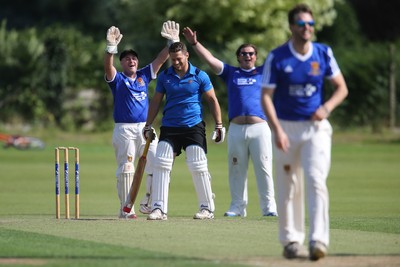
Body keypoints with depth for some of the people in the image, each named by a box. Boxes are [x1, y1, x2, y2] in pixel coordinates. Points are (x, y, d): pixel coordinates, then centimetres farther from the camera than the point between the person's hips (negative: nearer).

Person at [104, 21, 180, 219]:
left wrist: (172, 41, -5)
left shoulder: (144, 76, 15)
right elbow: (108, 66, -17)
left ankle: (148, 203, 9)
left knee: (156, 165, -5)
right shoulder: (117, 79, 4)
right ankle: (126, 209, -1)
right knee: (125, 169, -4)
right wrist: (111, 47, -34)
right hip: (124, 130, -4)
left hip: (145, 128, 4)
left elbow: (161, 59, 8)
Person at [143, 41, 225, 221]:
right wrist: (148, 126, 11)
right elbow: (156, 102, 14)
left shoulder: (200, 76, 0)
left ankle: (207, 208, 6)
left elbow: (212, 100, 5)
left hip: (194, 127, -2)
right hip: (169, 127, 3)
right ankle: (158, 208, -7)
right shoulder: (164, 77, 8)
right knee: (161, 165, -8)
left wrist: (219, 125, 0)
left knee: (198, 167, -5)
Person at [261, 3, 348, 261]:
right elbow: (266, 96, -7)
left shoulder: (323, 53, 0)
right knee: (289, 188, 5)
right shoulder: (277, 57, -6)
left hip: (316, 128, 0)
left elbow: (342, 88, 8)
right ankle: (291, 241, 17)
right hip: (287, 128, 0)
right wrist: (277, 130, -19)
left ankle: (318, 240, -22)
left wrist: (327, 107, -11)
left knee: (316, 180, -15)